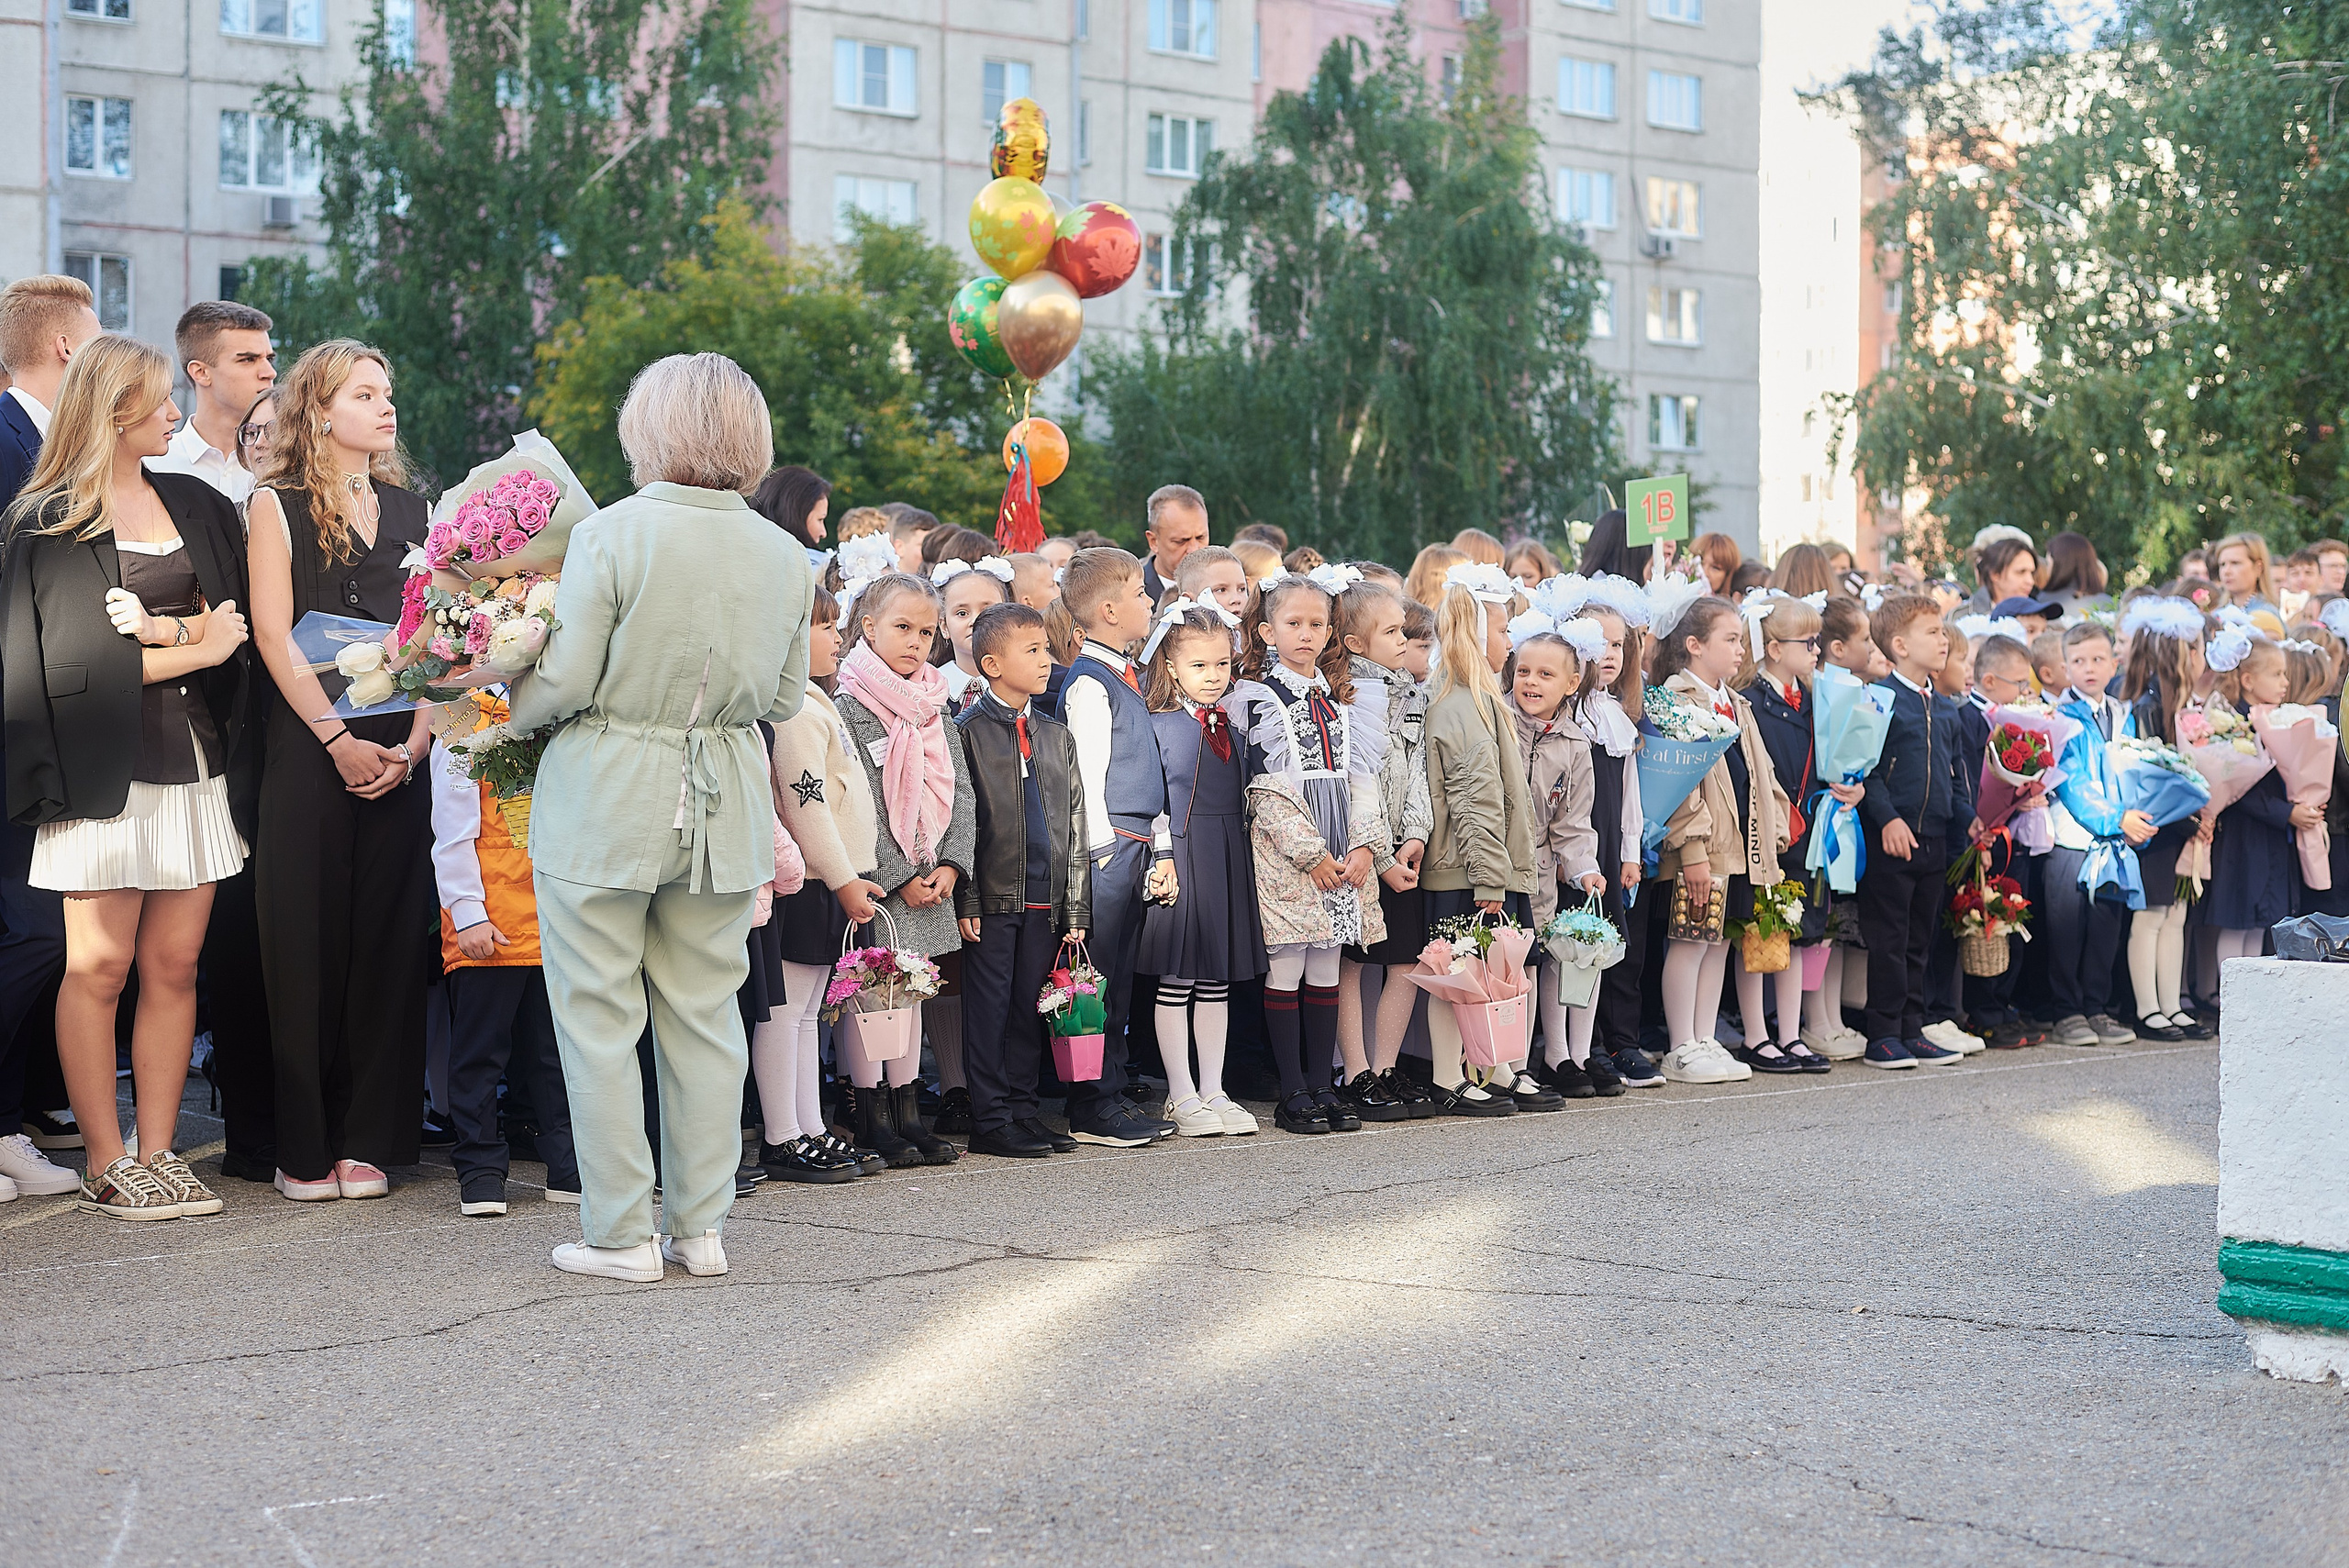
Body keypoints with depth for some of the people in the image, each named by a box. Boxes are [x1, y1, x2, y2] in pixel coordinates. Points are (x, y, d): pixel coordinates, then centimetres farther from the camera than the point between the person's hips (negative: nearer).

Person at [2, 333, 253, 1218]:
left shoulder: (196, 506, 15)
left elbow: (231, 621, 7)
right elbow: (73, 655, -10)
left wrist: (157, 628, -11)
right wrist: (195, 646, -5)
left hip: (193, 763, 5)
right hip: (106, 770, -5)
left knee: (174, 964, 4)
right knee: (99, 965, -3)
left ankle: (157, 1154, 10)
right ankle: (105, 1166, 4)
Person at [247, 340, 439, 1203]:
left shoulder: (412, 509, 15)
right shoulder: (276, 507, 4)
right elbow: (275, 637, -5)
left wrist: (415, 742, -5)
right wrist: (339, 739, -14)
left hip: (400, 755, 3)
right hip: (308, 749, -3)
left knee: (387, 938, 1)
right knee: (307, 942, -2)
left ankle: (369, 1140, 8)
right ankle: (304, 1146, 5)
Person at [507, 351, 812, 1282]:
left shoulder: (609, 536, -14)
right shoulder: (784, 557, 1)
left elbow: (565, 682, -14)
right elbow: (783, 701, 8)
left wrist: (503, 713, 6)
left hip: (606, 803, -4)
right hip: (725, 810, 4)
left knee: (600, 1020, 5)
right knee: (705, 1014, 12)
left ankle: (620, 1233, 8)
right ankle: (700, 1226, 17)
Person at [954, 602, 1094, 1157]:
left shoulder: (1056, 736, 14)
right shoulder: (968, 731, -3)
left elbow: (1075, 825, 14)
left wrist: (1075, 908, 9)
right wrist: (964, 901, -13)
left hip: (1045, 900, 5)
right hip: (991, 899, -5)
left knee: (1030, 1007, 10)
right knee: (989, 1007, -1)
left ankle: (1024, 1108, 19)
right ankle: (991, 1121, 5)